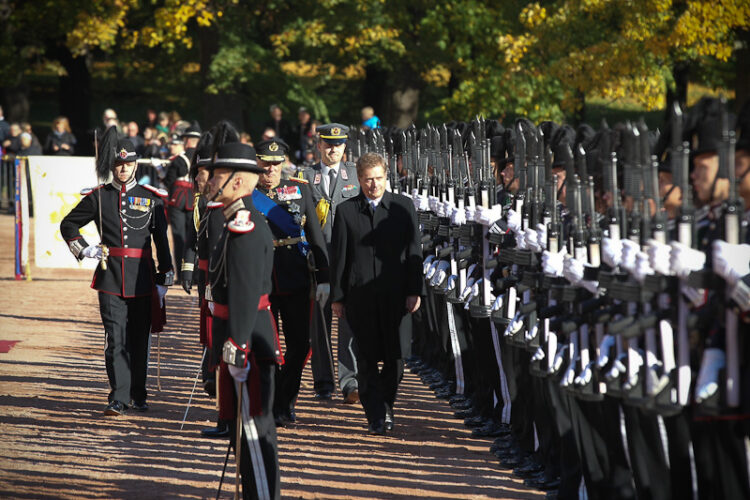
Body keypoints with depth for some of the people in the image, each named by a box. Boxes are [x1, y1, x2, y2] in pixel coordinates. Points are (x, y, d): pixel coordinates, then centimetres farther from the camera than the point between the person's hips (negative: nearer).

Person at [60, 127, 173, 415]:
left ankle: (138, 395, 20)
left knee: (140, 338, 8)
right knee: (116, 338, -6)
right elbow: (68, 225, 18)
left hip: (142, 279, 0)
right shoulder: (98, 197, 5)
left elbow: (162, 242, 5)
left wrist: (163, 281, 2)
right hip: (110, 278, 0)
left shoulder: (152, 198, 3)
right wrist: (84, 250, 4)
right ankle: (118, 398, -7)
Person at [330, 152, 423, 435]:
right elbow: (339, 257, 5)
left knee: (397, 356, 1)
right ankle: (375, 415, 8)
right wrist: (337, 297, 2)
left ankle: (385, 405, 23)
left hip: (396, 295, 0)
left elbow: (414, 252, 5)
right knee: (367, 359, 0)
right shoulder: (346, 211, 5)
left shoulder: (403, 207, 6)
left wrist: (414, 291, -2)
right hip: (360, 297, 0)